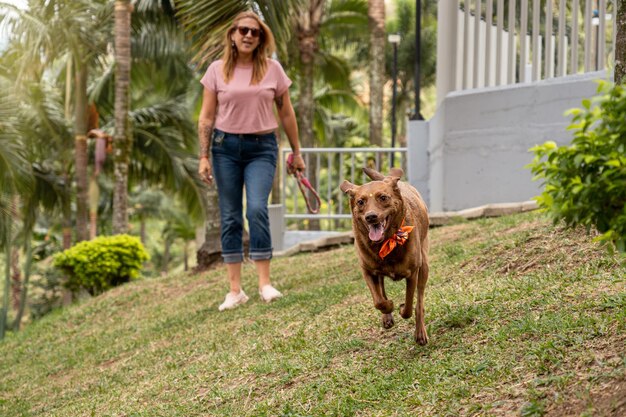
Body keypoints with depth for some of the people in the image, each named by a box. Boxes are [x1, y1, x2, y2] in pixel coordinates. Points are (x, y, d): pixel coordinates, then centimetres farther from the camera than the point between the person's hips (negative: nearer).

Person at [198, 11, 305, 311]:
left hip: (262, 147, -1)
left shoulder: (272, 69, 2)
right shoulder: (217, 70, 2)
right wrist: (204, 157, -2)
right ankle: (235, 289, 6)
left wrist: (296, 153, 10)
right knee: (230, 217, 2)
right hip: (226, 146, 1)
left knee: (257, 209, -18)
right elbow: (207, 117, 4)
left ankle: (264, 283, -10)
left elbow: (286, 113, 9)